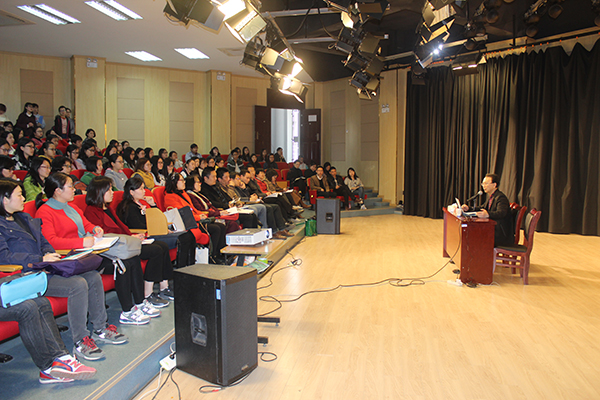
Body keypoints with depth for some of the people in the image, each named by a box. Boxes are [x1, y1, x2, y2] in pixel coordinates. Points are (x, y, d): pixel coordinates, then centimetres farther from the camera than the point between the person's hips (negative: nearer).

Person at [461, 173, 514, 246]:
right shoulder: (491, 197, 15)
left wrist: (487, 214, -54)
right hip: (495, 230, 9)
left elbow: (501, 213, -34)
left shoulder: (501, 197, -17)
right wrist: (469, 208, 10)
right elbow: (481, 208, 28)